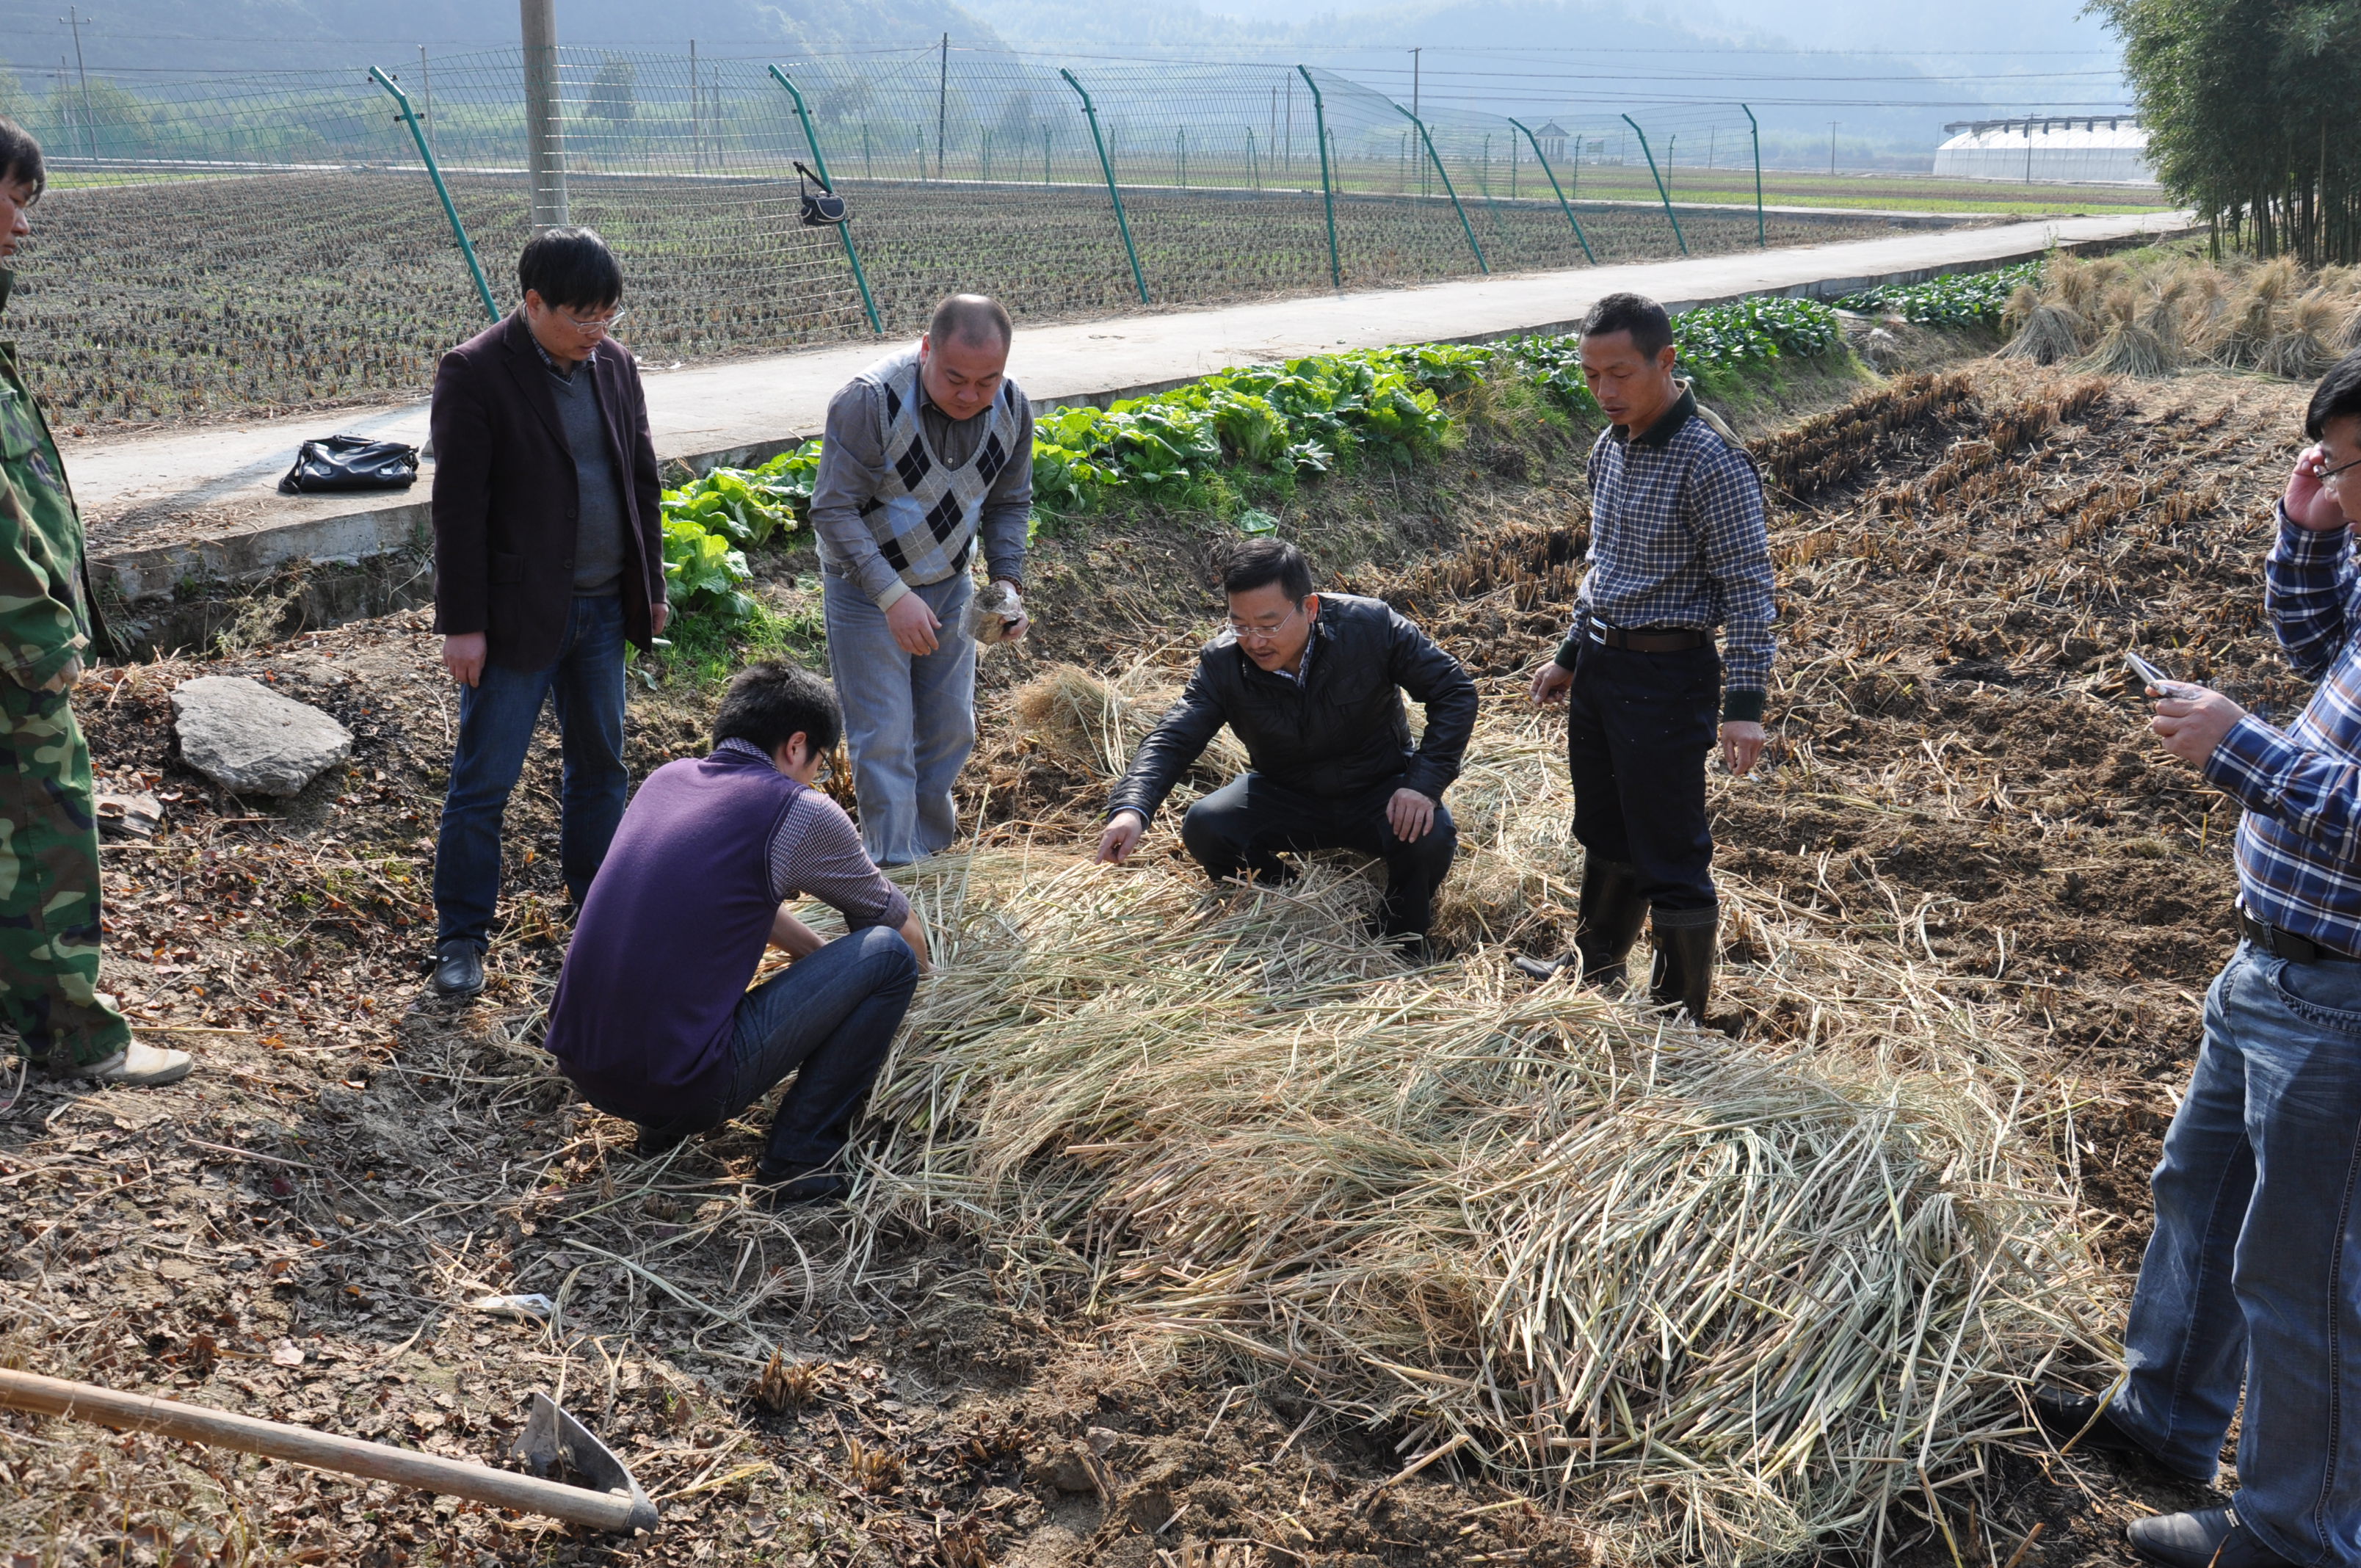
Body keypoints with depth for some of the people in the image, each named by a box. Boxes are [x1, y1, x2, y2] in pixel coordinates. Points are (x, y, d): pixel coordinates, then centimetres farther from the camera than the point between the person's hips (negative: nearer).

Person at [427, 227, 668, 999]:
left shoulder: (614, 363, 5)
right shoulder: (475, 373, -13)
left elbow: (641, 479, 14)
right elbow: (458, 506, -14)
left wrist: (651, 586, 14)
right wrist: (462, 623, -15)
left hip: (602, 609, 6)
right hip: (516, 614, -6)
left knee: (601, 765, 16)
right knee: (484, 779, 2)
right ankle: (461, 935, 16)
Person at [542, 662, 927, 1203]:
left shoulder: (666, 778, 13)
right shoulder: (801, 813, -5)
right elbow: (906, 931, 11)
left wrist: (819, 952, 40)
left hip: (580, 1067, 8)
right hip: (685, 1087, -7)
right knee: (890, 954, 1)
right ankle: (801, 1154, 7)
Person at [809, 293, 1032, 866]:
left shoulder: (1011, 410, -10)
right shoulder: (870, 401, -27)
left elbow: (1009, 504, 5)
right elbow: (833, 510, -25)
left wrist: (1008, 581, -10)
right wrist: (893, 596, -31)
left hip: (949, 585, 5)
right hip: (866, 586, -5)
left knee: (950, 731, 12)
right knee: (885, 737, -5)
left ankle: (929, 851, 30)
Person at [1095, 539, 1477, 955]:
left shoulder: (1372, 626, -22)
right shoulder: (1223, 662, -16)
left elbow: (1455, 691, -14)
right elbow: (1173, 738, -20)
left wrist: (1425, 783, -26)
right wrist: (1131, 808, -40)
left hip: (1379, 792, -1)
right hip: (1284, 798, 2)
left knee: (1430, 839, -32)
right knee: (1203, 827, -24)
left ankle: (1403, 949, -1)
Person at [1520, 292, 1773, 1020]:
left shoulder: (1711, 460, -18)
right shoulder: (1610, 447, 7)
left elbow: (1749, 586, -17)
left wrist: (1744, 701, -21)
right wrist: (1571, 654, 21)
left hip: (1666, 674, -8)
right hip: (1599, 663, 8)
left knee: (1672, 857, 1)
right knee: (1606, 835, 23)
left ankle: (1680, 1015, 15)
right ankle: (1596, 969, 42)